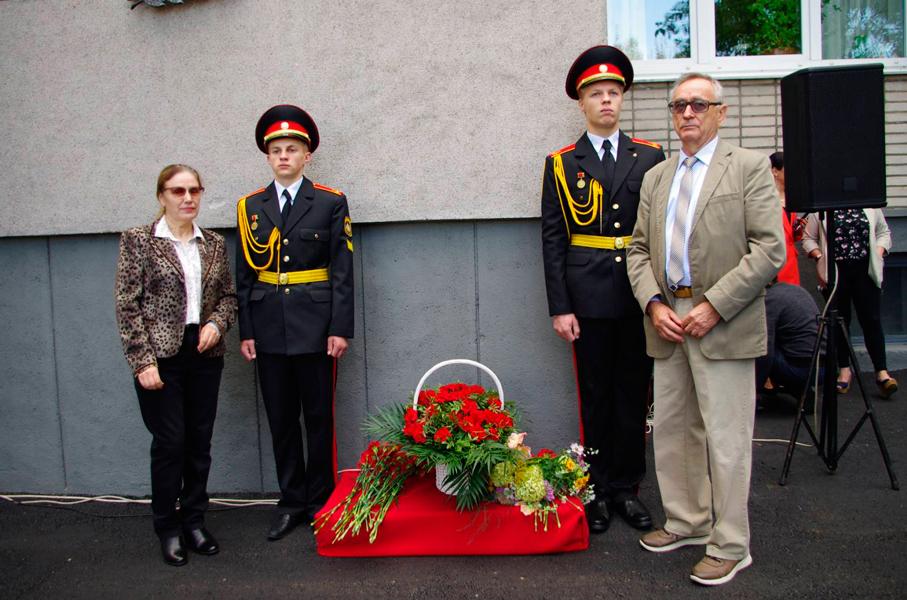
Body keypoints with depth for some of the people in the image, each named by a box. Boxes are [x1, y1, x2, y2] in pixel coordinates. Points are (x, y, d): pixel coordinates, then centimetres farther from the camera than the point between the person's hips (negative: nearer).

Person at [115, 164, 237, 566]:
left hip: (205, 356, 4)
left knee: (200, 442, 9)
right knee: (170, 442, -1)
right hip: (162, 356, -4)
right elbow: (127, 305, -6)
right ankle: (168, 529, 17)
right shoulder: (138, 241, -2)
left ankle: (194, 521, 25)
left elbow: (228, 295, 16)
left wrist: (217, 322, -6)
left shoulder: (214, 244, 9)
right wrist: (143, 361, -12)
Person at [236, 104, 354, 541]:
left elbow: (342, 271, -3)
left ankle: (320, 500, 21)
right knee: (281, 419, 10)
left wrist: (340, 328, -9)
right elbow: (244, 275, 9)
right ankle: (291, 501, 23)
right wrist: (245, 331, 3)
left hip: (315, 326, -3)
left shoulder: (331, 203, 1)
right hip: (269, 329, 3)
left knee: (319, 417, 6)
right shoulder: (249, 207, 9)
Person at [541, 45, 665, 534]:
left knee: (634, 394, 9)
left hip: (641, 296, 2)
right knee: (595, 397, 7)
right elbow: (552, 240, 0)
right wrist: (559, 307, -6)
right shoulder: (560, 164, 3)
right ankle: (597, 490, 20)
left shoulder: (650, 156, 8)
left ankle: (626, 488, 23)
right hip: (589, 298, -2)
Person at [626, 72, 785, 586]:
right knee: (673, 429, 14)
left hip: (723, 325, -6)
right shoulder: (656, 177, 17)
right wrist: (654, 303, -2)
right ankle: (688, 522, 31)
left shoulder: (750, 167, -1)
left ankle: (730, 545, 15)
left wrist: (714, 306, -15)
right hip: (669, 322, 6)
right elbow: (639, 250, 15)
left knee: (726, 437, 0)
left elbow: (769, 249, -9)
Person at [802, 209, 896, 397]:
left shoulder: (870, 206, 8)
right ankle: (844, 369, 16)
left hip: (866, 271, 1)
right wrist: (819, 257, -10)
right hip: (835, 272, -1)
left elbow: (883, 232, 15)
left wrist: (879, 254, 0)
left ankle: (882, 372, -3)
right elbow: (808, 238, 4)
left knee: (871, 320, -4)